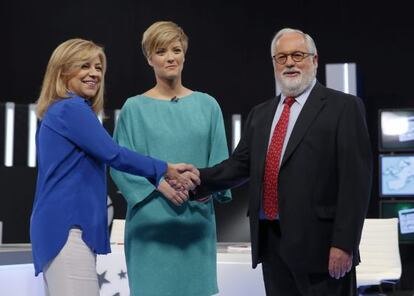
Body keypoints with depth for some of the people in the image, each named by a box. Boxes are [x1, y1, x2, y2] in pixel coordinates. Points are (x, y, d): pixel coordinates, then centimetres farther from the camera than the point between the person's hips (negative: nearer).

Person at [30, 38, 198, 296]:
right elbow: (114, 154, -13)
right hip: (68, 228, -10)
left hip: (61, 226, 10)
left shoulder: (57, 112, 20)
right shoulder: (72, 108, -9)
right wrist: (165, 169, -3)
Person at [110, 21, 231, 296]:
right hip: (152, 221, -2)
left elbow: (219, 160, 8)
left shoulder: (207, 105, 8)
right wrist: (159, 182, -16)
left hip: (197, 219, 2)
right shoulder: (135, 108, 1)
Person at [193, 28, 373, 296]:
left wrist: (344, 244, -16)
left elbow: (356, 179, -10)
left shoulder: (343, 107, -3)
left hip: (318, 242, -6)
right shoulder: (261, 114, 17)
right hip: (271, 242, 6)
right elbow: (240, 165, 15)